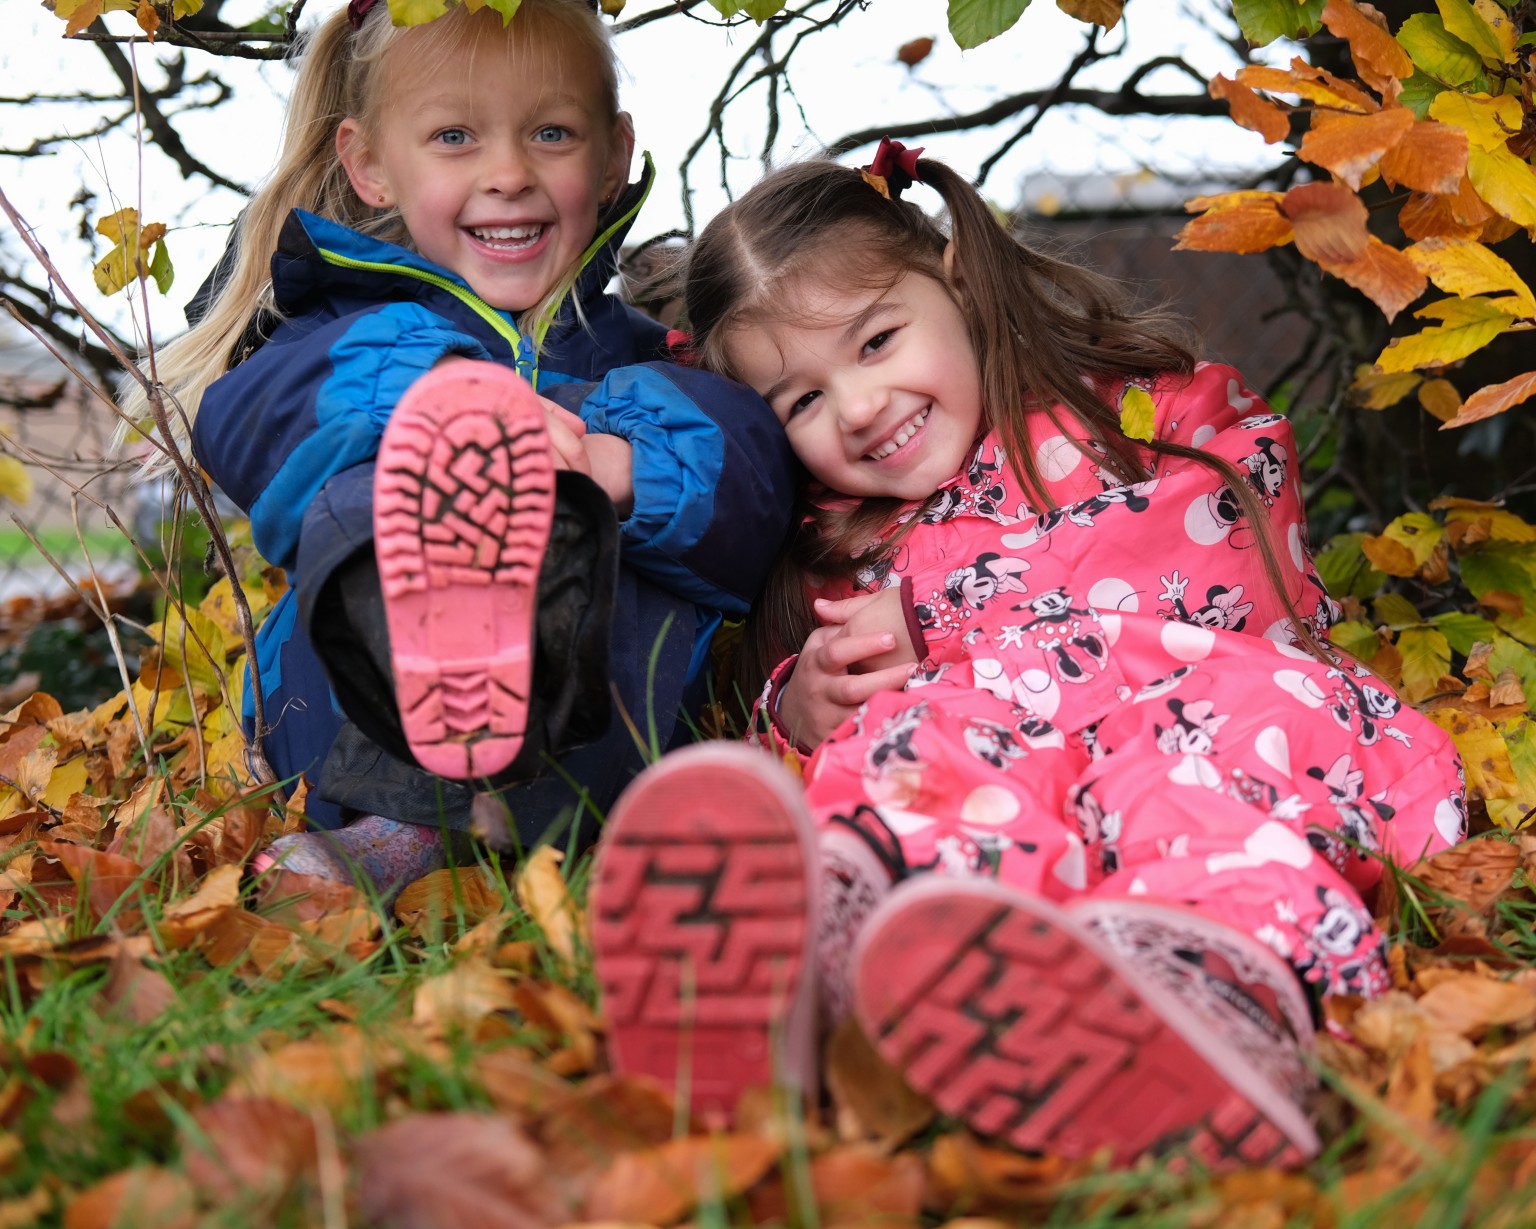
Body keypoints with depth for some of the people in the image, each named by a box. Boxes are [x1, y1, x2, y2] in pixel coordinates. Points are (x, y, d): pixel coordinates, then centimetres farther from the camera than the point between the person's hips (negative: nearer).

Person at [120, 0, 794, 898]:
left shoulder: (643, 352, 20)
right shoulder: (348, 328, 16)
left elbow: (756, 510, 0)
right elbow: (236, 425, -7)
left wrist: (618, 471, -22)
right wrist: (434, 402, -26)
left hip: (596, 743, 1)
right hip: (350, 719, 0)